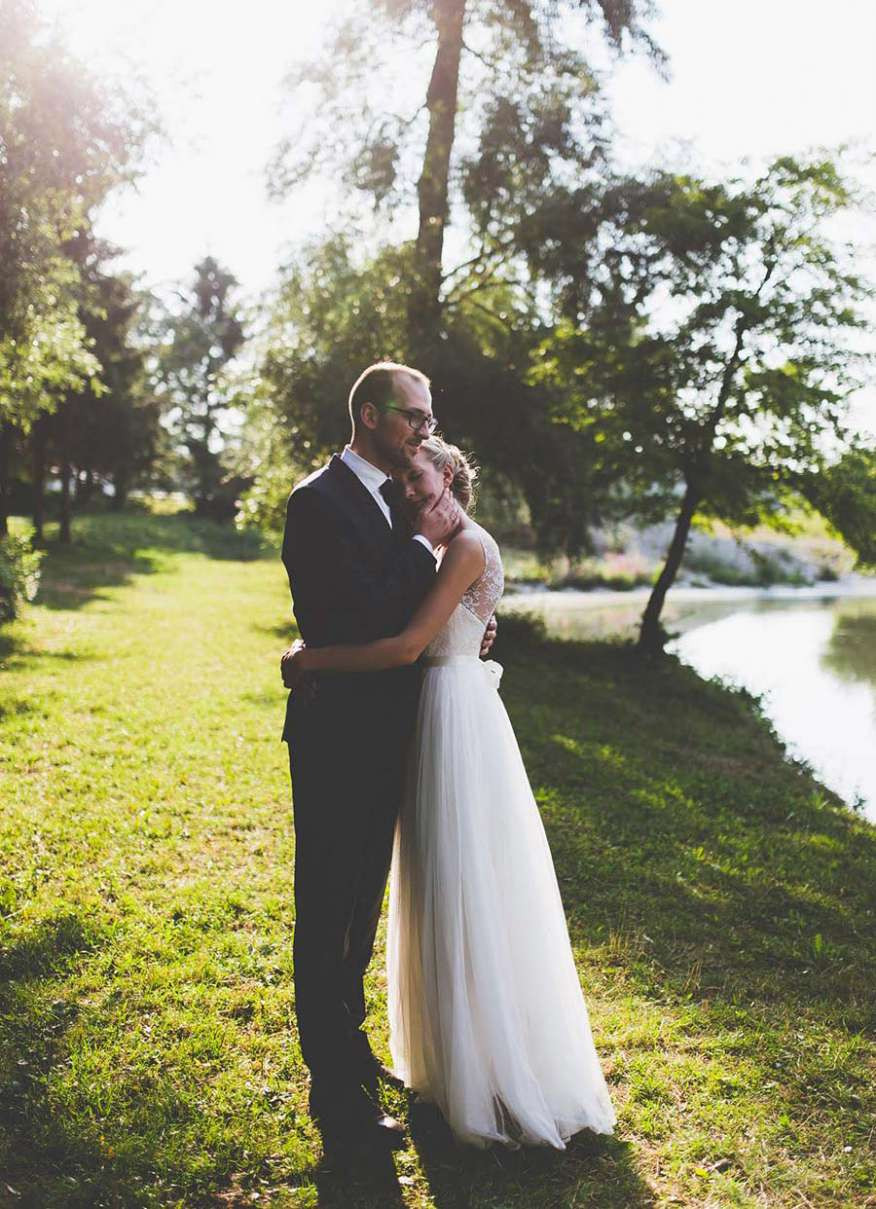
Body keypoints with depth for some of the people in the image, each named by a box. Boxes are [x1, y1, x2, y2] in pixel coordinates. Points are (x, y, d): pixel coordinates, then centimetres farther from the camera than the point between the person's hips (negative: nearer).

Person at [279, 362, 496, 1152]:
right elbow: (365, 617, -25)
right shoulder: (320, 501, -16)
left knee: (361, 908, 21)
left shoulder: (390, 500, 12)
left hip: (383, 738, 9)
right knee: (328, 915, 2)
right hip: (338, 739, -9)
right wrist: (425, 541, -15)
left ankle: (349, 1050, 38)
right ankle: (337, 1094, 15)